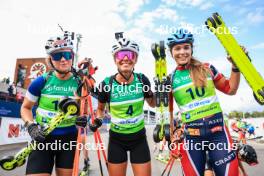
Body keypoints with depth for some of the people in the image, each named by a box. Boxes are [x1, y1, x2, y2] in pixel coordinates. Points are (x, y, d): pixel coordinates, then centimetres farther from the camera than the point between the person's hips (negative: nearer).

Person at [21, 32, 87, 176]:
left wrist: (83, 119, -15)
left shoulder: (79, 83, -7)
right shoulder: (41, 81, -9)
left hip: (69, 138, 1)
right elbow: (26, 107, 4)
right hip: (43, 138, -1)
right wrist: (31, 126, -12)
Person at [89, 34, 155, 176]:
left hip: (139, 138, 1)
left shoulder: (142, 80, -12)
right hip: (117, 139, 0)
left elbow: (152, 104, 6)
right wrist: (97, 120, -15)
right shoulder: (107, 84, -15)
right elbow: (100, 108, 4)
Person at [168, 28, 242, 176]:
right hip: (191, 137, 0)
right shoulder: (170, 80, 0)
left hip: (218, 133, 1)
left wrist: (235, 66, -2)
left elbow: (230, 89, 9)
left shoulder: (207, 69, 2)